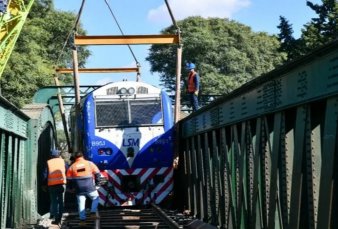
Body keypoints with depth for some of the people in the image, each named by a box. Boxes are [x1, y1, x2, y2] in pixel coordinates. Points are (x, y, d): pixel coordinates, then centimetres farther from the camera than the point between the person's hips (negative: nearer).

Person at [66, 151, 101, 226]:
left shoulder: (72, 166, 5)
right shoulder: (89, 163, 2)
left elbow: (69, 179, 7)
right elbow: (97, 173, 3)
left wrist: (71, 188, 20)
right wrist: (97, 180, 20)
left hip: (79, 188, 1)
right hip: (89, 186, -1)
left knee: (81, 203, 8)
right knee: (95, 198, 19)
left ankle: (82, 220, 7)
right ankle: (93, 213, 6)